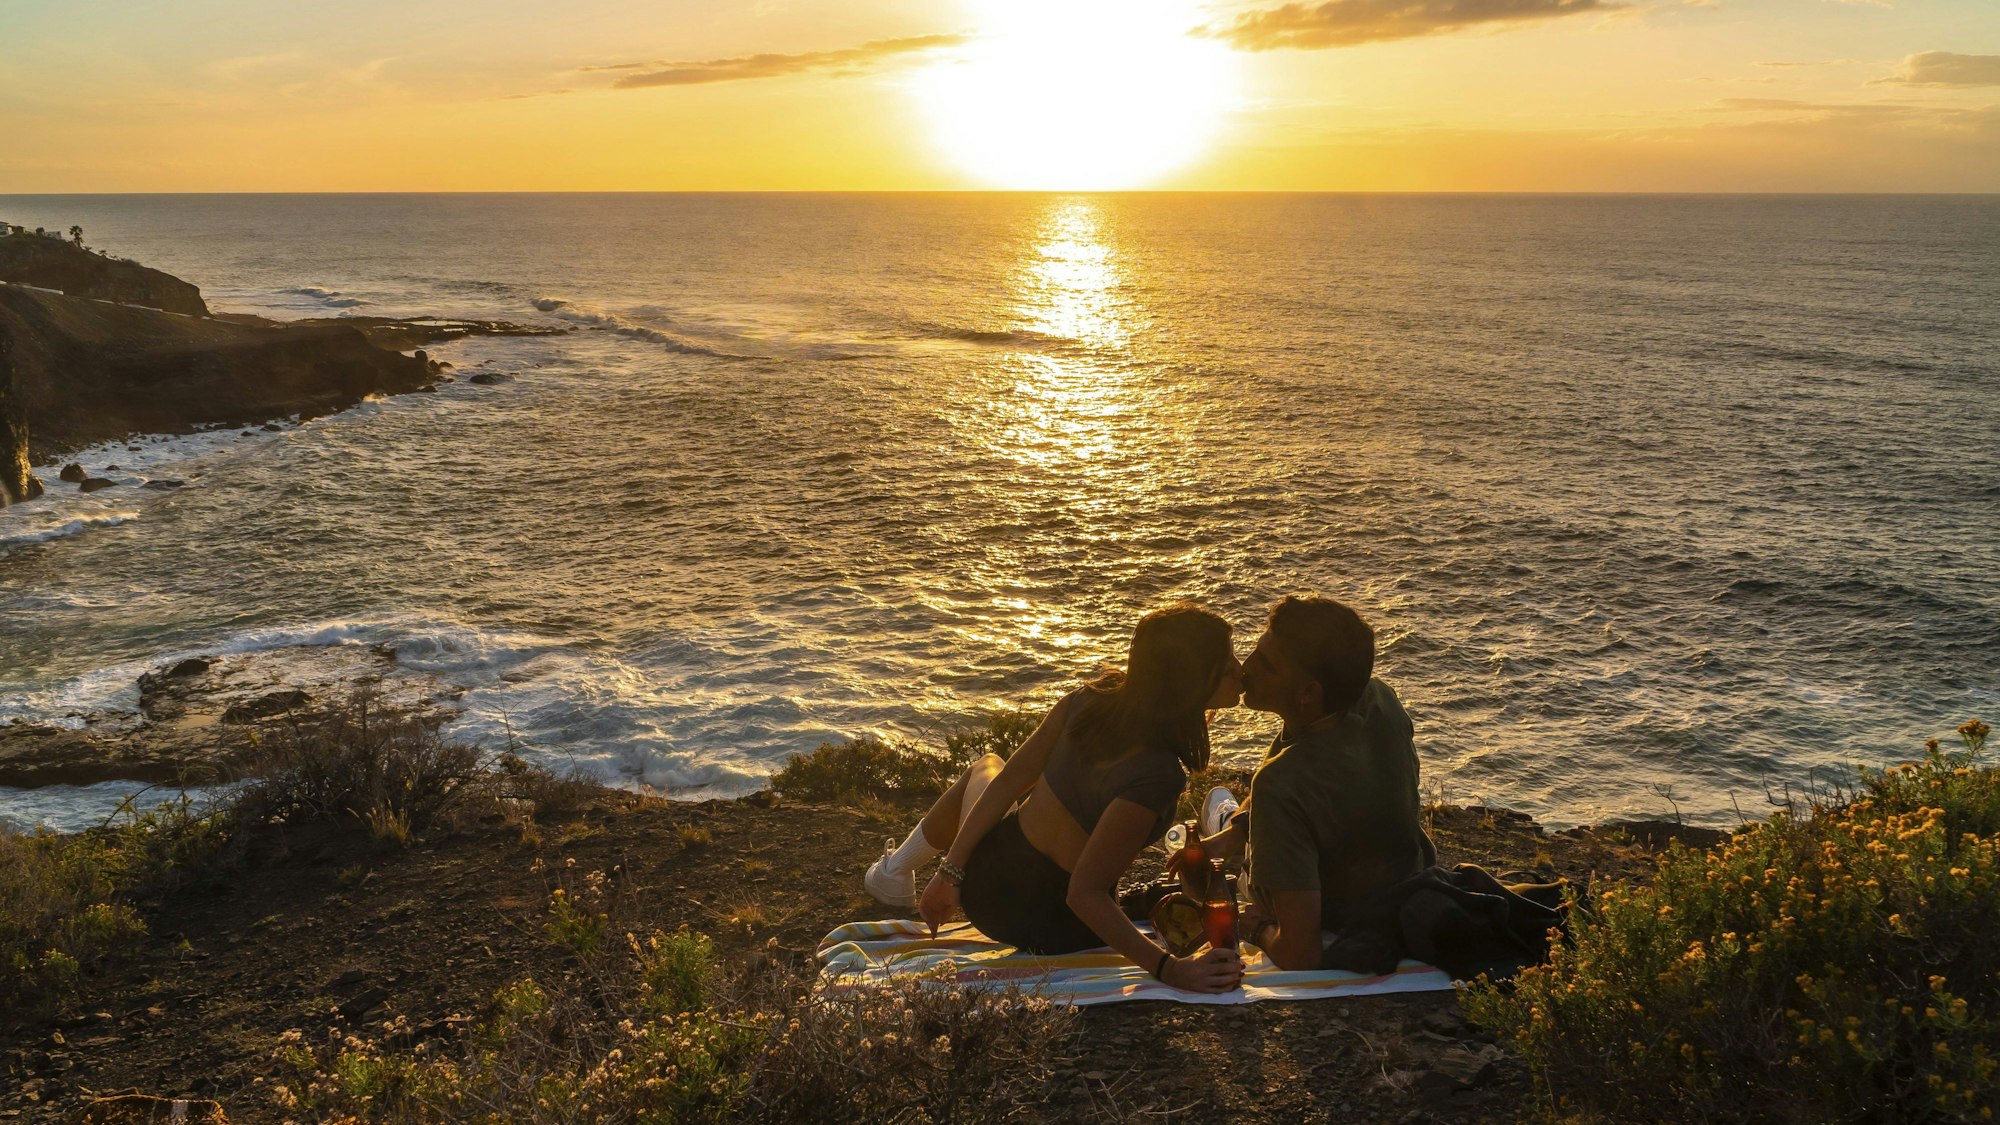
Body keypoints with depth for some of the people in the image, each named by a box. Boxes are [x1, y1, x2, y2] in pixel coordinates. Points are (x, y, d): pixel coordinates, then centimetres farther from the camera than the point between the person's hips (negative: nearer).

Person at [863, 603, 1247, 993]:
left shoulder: (1093, 698, -18)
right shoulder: (1156, 776, -34)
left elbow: (1010, 780, -9)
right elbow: (1084, 893, -31)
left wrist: (951, 871, 1)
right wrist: (1171, 969, -31)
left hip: (987, 879, 3)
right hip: (1048, 930, -2)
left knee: (985, 768, 38)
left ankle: (895, 872, 58)